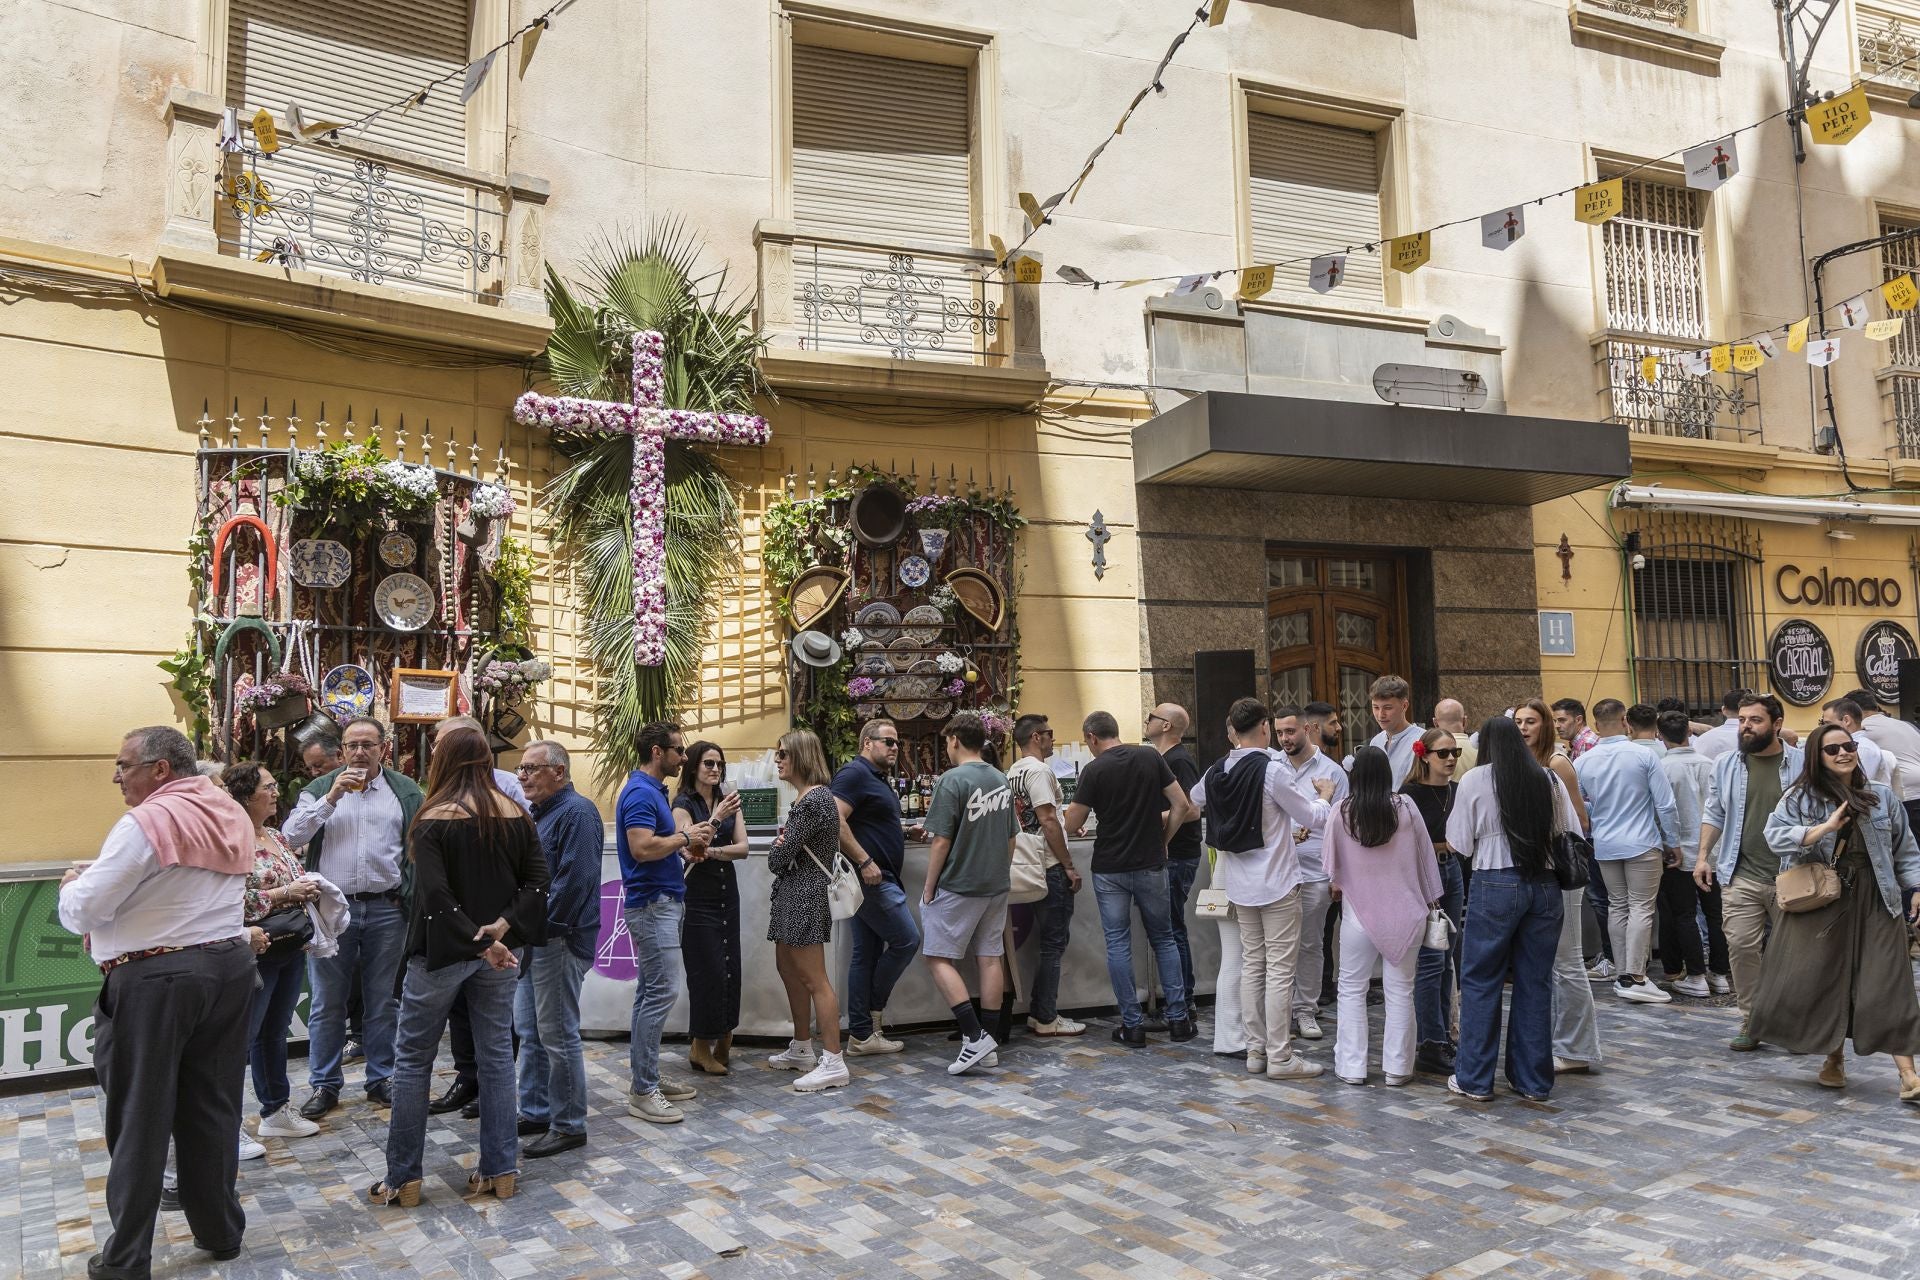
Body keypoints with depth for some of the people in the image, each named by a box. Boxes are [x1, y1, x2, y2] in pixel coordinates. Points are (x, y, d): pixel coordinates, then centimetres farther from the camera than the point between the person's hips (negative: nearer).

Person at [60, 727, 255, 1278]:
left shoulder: (147, 822, -16)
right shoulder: (232, 815, 9)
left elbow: (82, 910, -15)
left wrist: (74, 883, 6)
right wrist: (103, 872, 13)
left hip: (156, 979, -7)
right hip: (229, 965, 7)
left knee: (139, 1120, 5)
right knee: (213, 1107, 15)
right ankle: (220, 1231, 25)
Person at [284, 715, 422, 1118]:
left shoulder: (406, 791, 6)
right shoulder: (320, 788, 8)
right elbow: (291, 835, -5)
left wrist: (417, 901, -7)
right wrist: (331, 797, -14)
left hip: (386, 908, 0)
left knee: (383, 1001, 8)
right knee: (327, 1002, 7)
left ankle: (381, 1080, 20)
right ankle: (324, 1085, 18)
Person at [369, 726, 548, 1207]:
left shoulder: (434, 820, -12)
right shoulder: (516, 815, 1)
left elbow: (436, 895, -21)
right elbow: (538, 881, -4)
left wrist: (479, 943, -19)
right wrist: (503, 927, -12)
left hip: (441, 951, -4)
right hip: (499, 953, 4)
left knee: (413, 1058, 10)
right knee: (497, 1054, 11)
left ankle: (403, 1178, 15)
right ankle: (501, 1170, 16)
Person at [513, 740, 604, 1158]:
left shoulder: (576, 813, -15)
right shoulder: (541, 813, 15)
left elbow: (574, 880, -23)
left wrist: (542, 927, -18)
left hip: (558, 940, -10)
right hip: (533, 939, 10)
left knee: (557, 1034, -3)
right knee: (529, 1030, 16)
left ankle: (569, 1125, 7)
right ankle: (536, 1111, 28)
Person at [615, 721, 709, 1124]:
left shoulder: (652, 790, 15)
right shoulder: (641, 792, -16)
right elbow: (642, 847, -28)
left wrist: (685, 848, 7)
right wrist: (684, 837, -14)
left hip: (659, 902, 11)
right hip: (653, 904, -11)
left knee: (651, 991, 14)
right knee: (662, 991, -10)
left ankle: (644, 1076, 22)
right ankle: (643, 1092, -6)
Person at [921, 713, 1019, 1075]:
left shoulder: (952, 780, -15)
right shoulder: (1001, 780, 8)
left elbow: (942, 842, -15)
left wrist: (929, 888, -6)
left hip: (958, 887, -7)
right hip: (996, 886, 7)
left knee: (939, 958, 0)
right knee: (991, 957, 10)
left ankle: (974, 1037, -8)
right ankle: (989, 1044, 16)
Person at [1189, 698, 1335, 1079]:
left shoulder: (1217, 772, 2)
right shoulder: (1273, 770, -17)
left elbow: (1193, 803, 24)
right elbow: (1314, 819, -10)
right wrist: (1324, 794, 9)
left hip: (1239, 884, 7)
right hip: (1277, 882, -6)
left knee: (1252, 965, 13)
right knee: (1280, 970, -1)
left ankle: (1256, 1050, 19)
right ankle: (1280, 1057, 3)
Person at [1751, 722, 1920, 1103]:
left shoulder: (1881, 795, 8)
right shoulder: (1800, 797, -2)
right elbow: (1775, 834, -15)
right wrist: (1825, 827, -23)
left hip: (1875, 901, 1)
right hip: (1821, 901, -1)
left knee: (1887, 985, -2)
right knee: (1823, 980, 5)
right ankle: (1834, 1057, 24)